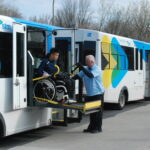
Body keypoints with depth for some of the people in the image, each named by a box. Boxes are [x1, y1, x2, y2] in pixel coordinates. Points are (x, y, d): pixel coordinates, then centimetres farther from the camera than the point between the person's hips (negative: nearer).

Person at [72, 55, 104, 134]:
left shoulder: (97, 69, -11)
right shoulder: (86, 69, 10)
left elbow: (91, 75, -28)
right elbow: (78, 76, 5)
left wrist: (82, 68, -33)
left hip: (97, 93, -7)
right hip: (89, 94, 7)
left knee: (98, 111, -1)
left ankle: (98, 128, 7)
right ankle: (92, 127, 21)